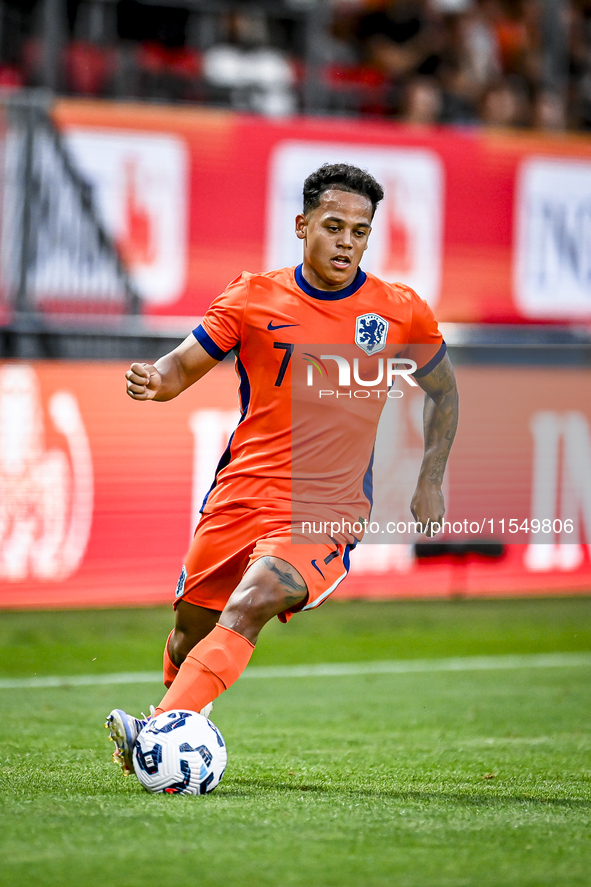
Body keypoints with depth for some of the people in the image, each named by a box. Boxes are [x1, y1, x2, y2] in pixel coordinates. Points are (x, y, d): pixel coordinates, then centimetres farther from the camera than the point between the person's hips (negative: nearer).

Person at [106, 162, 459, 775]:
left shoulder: (401, 314, 0)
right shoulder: (255, 299, 1)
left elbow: (443, 391, 16)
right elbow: (185, 366, 4)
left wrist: (430, 484, 7)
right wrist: (156, 380, -20)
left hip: (326, 515, -2)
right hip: (241, 495, 2)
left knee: (247, 608, -27)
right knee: (190, 629, 11)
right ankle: (169, 713, 42)